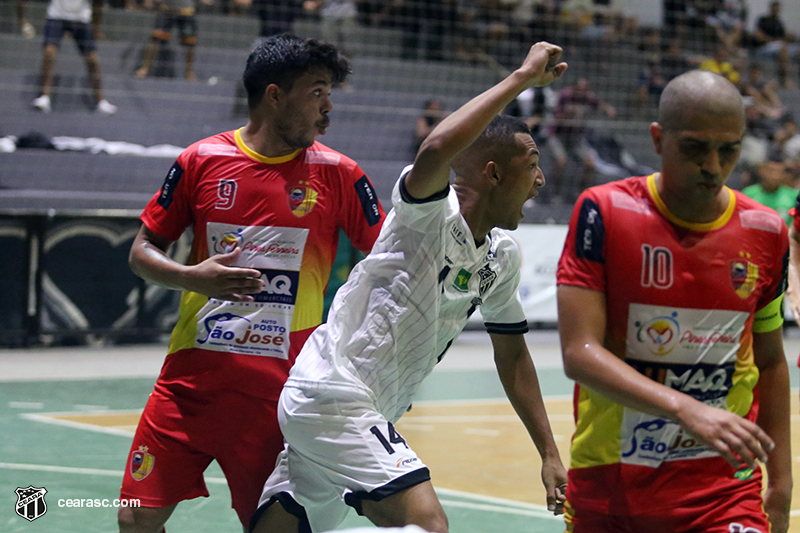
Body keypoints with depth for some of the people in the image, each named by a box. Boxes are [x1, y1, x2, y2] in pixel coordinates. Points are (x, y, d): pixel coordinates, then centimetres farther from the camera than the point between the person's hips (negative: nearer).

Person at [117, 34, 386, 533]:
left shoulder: (338, 174, 1)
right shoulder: (202, 161, 1)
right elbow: (143, 251, 8)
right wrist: (191, 277, -11)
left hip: (281, 389, -1)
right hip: (192, 375, 1)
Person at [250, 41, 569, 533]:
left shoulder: (503, 258, 10)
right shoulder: (431, 212, -15)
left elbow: (512, 355, 20)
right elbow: (437, 151, -39)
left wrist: (550, 454, 15)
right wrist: (522, 77, -31)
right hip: (333, 395, -9)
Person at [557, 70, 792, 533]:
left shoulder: (766, 233, 3)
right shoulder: (604, 213, -8)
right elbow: (579, 353, -16)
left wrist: (781, 482, 11)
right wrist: (686, 410, -29)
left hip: (723, 487, 1)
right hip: (607, 489, -1)